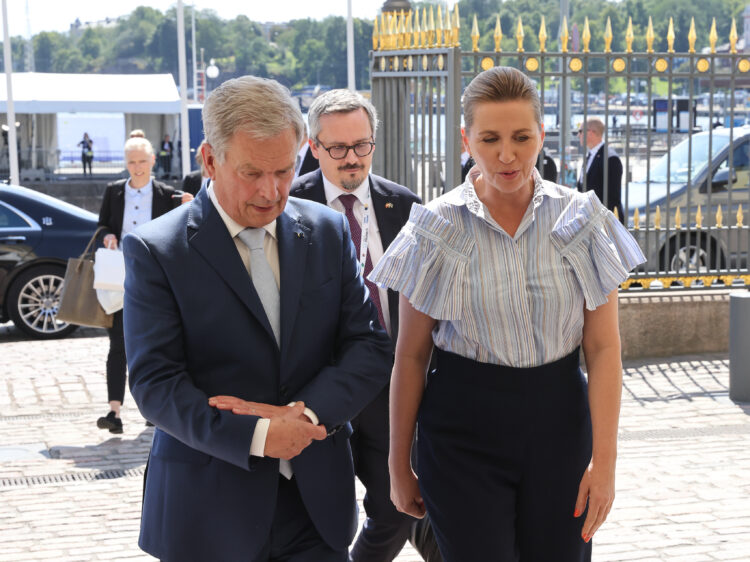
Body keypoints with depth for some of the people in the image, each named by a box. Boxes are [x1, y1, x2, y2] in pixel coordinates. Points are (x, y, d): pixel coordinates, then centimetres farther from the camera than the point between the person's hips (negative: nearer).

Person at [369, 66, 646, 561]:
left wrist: (604, 459, -8)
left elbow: (604, 347, -3)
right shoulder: (437, 228, -5)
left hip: (559, 425, 2)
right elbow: (411, 356, -1)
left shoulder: (581, 220, -2)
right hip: (463, 431, -1)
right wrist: (399, 464, 2)